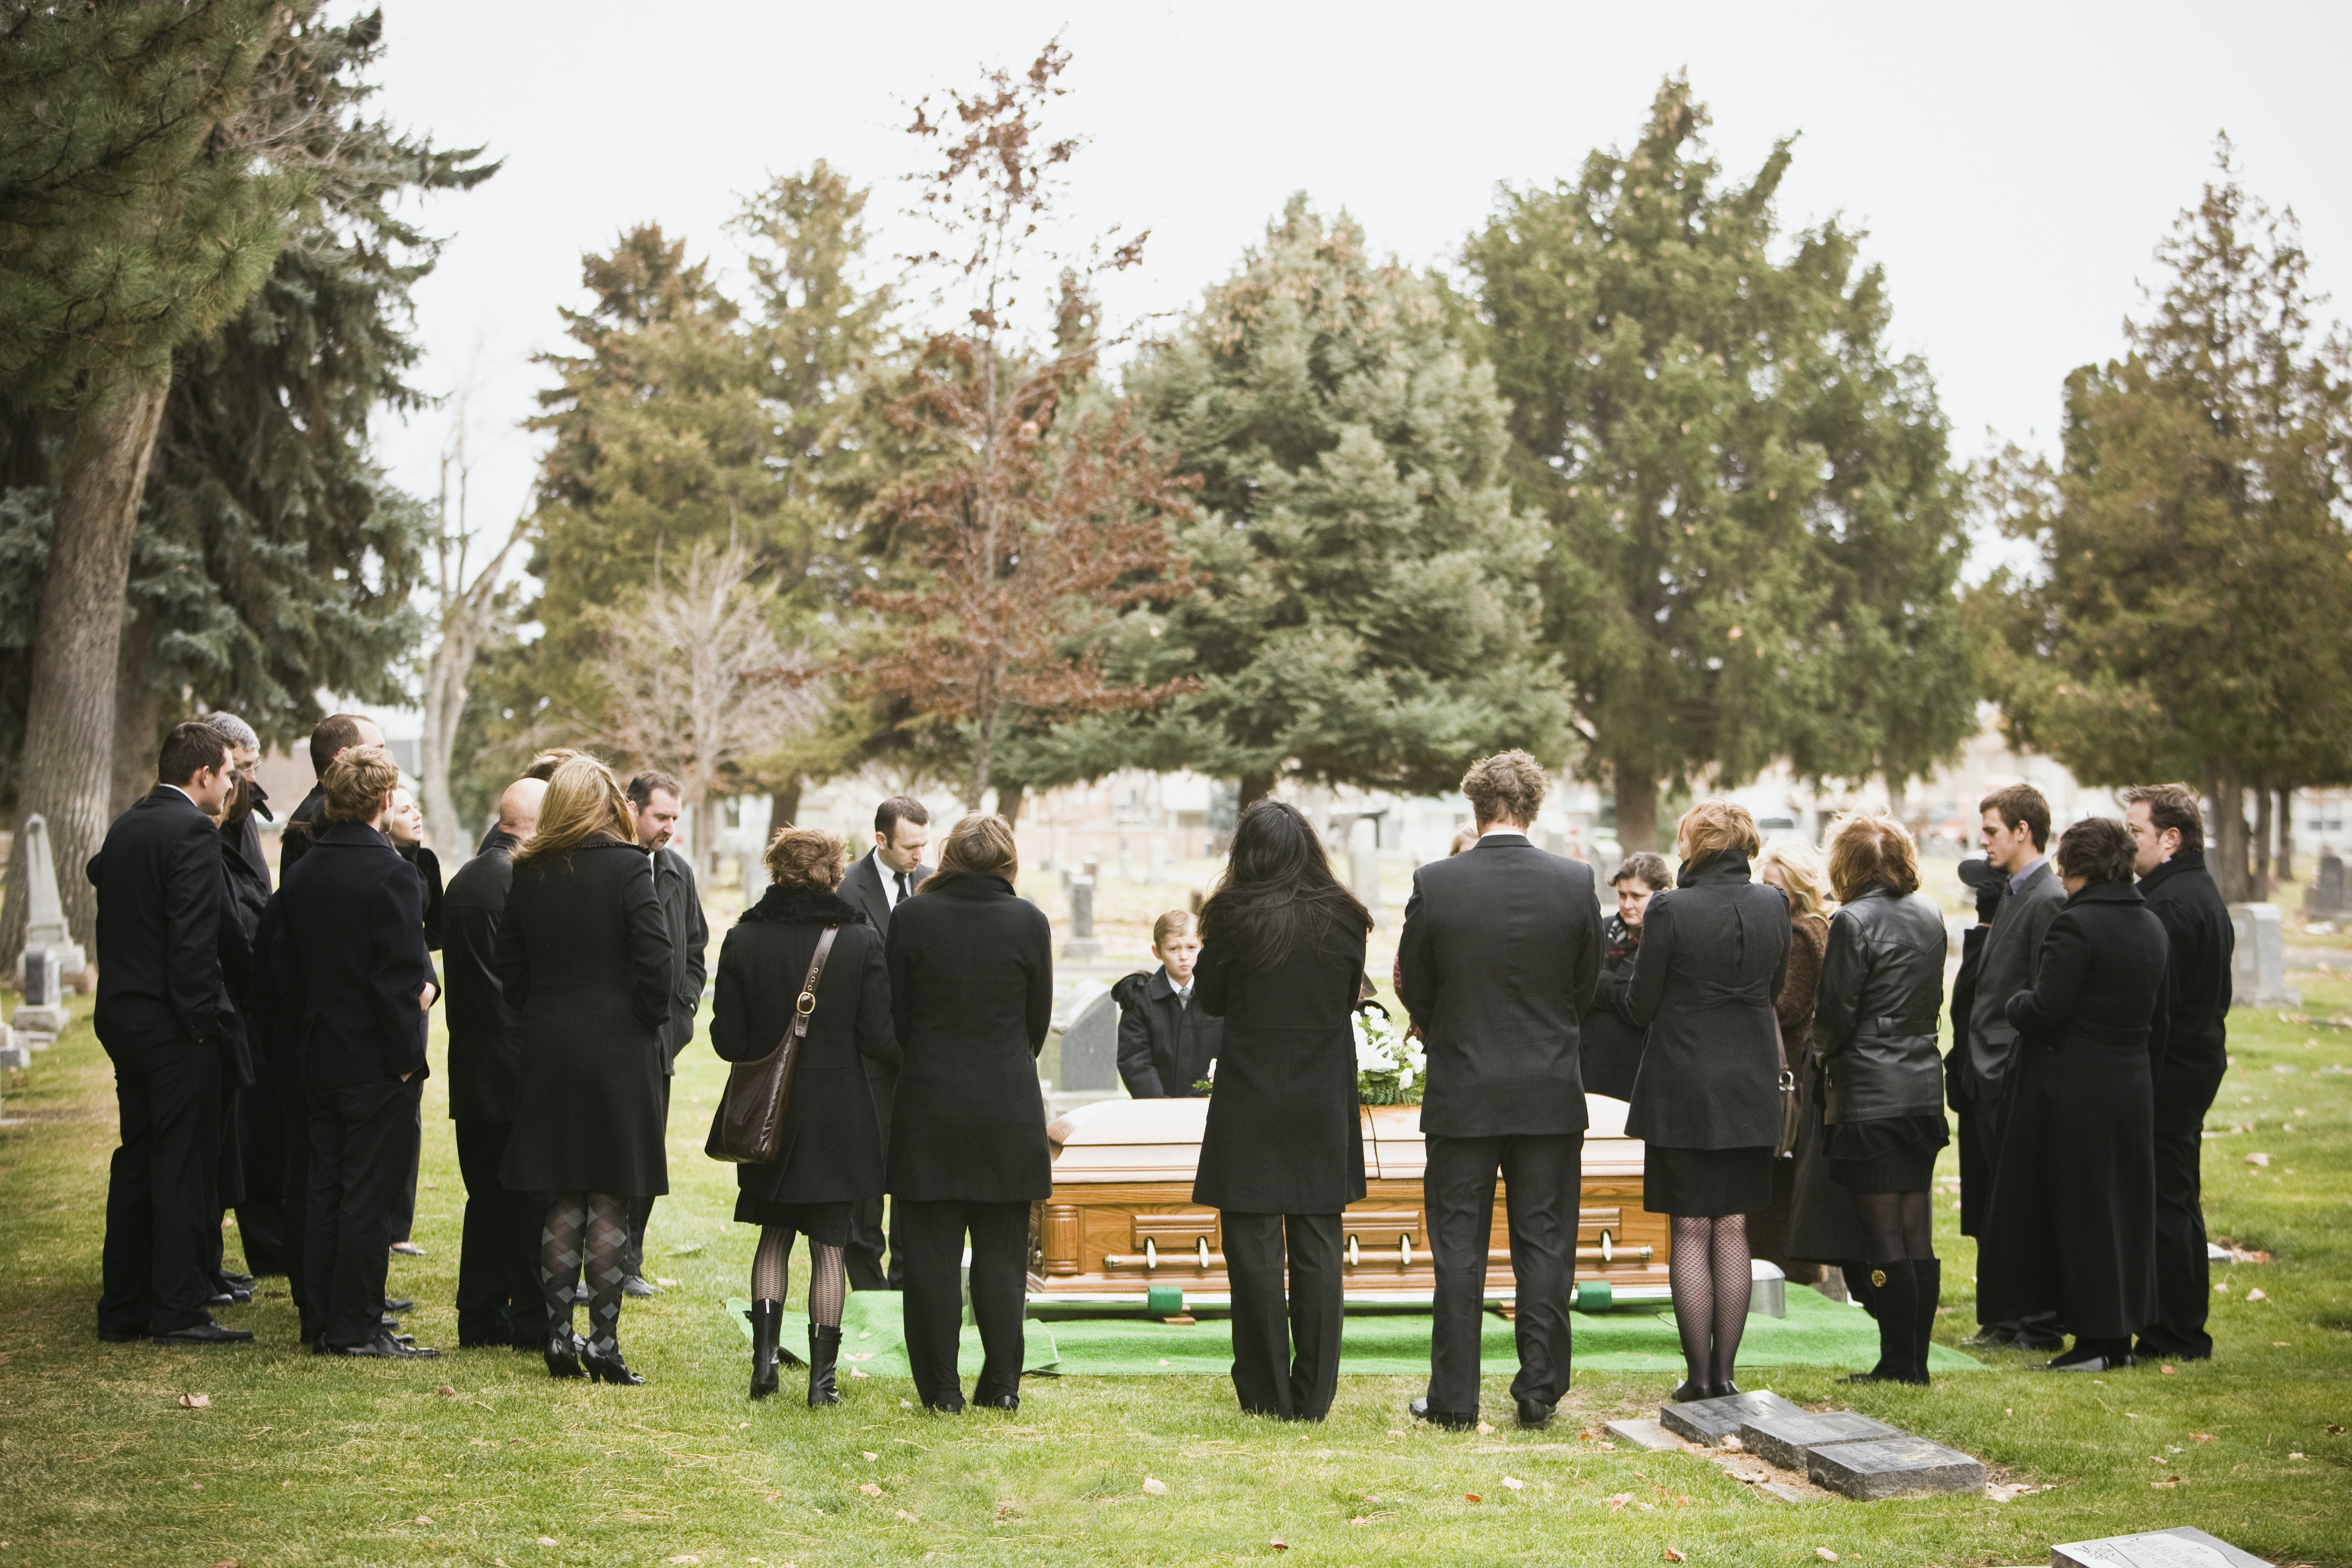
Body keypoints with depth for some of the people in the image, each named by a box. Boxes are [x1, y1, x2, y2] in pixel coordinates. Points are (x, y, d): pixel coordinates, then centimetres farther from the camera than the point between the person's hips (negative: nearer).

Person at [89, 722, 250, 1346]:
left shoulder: (125, 827, 12)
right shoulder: (192, 832, -16)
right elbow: (194, 939, -20)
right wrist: (203, 1022, -16)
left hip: (122, 1014, 9)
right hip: (174, 1024, -9)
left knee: (135, 1163, 14)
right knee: (184, 1168, -2)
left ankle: (122, 1306, 19)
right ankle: (179, 1311, 2)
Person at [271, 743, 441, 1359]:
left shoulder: (301, 873, 6)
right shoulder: (391, 872, -17)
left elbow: (284, 965, 10)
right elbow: (401, 976, -19)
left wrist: (302, 1038, 16)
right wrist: (406, 1055, -11)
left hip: (320, 1057, 7)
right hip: (376, 1063, -7)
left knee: (325, 1192, 12)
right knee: (367, 1197, -1)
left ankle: (328, 1323, 18)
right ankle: (357, 1328, 3)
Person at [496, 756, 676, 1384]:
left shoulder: (528, 873, 3)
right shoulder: (628, 867, -10)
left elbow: (507, 962, 6)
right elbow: (656, 960, -14)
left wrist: (536, 1019, 15)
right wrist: (651, 1021, 0)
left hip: (547, 1051, 4)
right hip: (618, 1050, -4)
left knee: (561, 1203, 11)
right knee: (609, 1203, 1)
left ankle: (559, 1335, 13)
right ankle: (603, 1341, 2)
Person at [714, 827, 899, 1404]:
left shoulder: (744, 939, -6)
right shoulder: (861, 941, -9)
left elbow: (729, 1041, -5)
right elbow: (880, 1039, -10)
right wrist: (907, 1046, 11)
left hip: (768, 1115, 1)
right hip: (840, 1116, -1)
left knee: (774, 1237, 18)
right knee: (829, 1246, 7)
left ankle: (764, 1354, 6)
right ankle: (822, 1375, 7)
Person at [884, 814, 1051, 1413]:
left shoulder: (912, 916, -6)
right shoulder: (1028, 920, -5)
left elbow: (896, 1015, 0)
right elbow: (1039, 1017, 3)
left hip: (929, 1104, -1)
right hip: (1008, 1106, 1)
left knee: (931, 1252, 5)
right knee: (1002, 1251, 9)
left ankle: (941, 1388, 7)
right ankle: (1001, 1385, 10)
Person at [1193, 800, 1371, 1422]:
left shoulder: (1234, 918, -10)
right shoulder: (1343, 921, -2)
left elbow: (1210, 999, 3)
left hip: (1251, 1101, -3)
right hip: (1325, 1105, 3)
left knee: (1255, 1246, 5)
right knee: (1317, 1247, 9)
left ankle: (1267, 1396, 8)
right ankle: (1314, 1395, 12)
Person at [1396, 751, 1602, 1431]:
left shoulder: (1434, 883, -10)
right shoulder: (1575, 882, -6)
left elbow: (1415, 989, 0)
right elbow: (1586, 986, 4)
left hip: (1462, 1093, -1)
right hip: (1551, 1093, 1)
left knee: (1459, 1248, 6)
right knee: (1544, 1244, 9)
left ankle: (1454, 1397, 10)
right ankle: (1539, 1392, 12)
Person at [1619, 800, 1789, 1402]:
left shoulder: (1670, 910, -14)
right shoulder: (1772, 905, -1)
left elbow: (1638, 1007, -7)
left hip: (1684, 1087, -4)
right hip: (1752, 1087, 4)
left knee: (1691, 1233, 3)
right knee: (1732, 1230, 10)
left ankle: (1700, 1373, 5)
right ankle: (1724, 1370, 11)